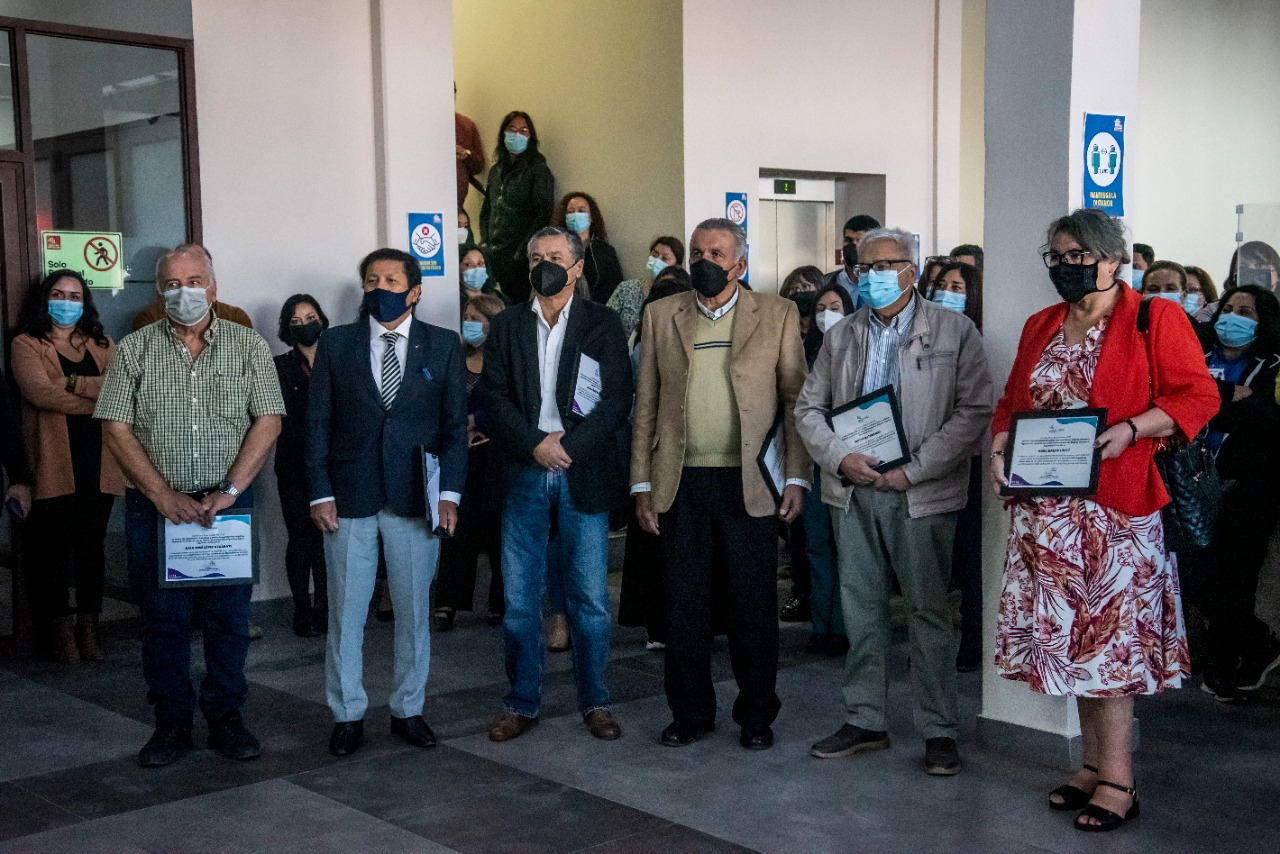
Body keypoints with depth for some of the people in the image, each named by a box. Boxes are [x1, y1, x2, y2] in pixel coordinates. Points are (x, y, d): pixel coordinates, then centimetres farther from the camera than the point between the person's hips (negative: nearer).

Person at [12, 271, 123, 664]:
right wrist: (101, 395, -12)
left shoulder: (101, 346, 15)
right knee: (54, 547, 1)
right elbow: (40, 392, -15)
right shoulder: (27, 345, 2)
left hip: (98, 462, 3)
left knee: (91, 543, 9)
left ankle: (89, 626, 18)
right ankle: (59, 628, 12)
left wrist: (76, 384, -14)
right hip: (54, 464, -3)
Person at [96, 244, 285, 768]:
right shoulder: (134, 349, 4)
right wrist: (164, 495, -11)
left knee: (229, 617, 6)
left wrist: (228, 491, -13)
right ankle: (172, 722, 19)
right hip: (155, 506, 0)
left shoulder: (248, 346, 3)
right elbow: (115, 428, -2)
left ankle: (226, 718, 19)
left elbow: (268, 421, -3)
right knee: (162, 619, 6)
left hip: (229, 504, 0)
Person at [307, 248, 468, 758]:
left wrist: (449, 493, -5)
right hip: (349, 499, 0)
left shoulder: (442, 346, 5)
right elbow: (318, 422, 4)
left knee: (414, 611, 8)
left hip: (415, 499, 0)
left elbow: (455, 424, 4)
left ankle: (408, 710, 22)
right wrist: (320, 493, -4)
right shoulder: (336, 344, 6)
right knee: (345, 614, 5)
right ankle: (347, 716, 17)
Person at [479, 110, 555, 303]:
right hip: (494, 255, 6)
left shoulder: (537, 170, -4)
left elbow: (543, 214, -11)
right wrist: (485, 242, 7)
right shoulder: (496, 170, 16)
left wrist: (524, 250, -16)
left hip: (520, 258, -6)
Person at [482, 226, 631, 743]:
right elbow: (496, 400, 2)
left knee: (590, 597, 3)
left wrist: (568, 446, -13)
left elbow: (617, 400, -2)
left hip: (584, 475, -1)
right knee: (519, 598, 5)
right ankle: (522, 704, 16)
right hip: (523, 476, 2)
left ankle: (594, 702, 15)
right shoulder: (506, 327, 10)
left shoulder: (602, 324, 5)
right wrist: (535, 444, -13)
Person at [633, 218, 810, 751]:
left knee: (753, 606, 5)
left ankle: (756, 716, 20)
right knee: (684, 606, 8)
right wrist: (642, 485, 4)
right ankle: (690, 713, 22)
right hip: (681, 484, 2)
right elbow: (646, 406, 9)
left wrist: (797, 478, -5)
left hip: (749, 484, -2)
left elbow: (796, 401, 2)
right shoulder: (661, 316, 9)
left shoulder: (777, 315, 4)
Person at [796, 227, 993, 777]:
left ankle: (938, 730, 13)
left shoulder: (953, 330, -1)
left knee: (929, 612, 3)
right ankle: (864, 721, 21)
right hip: (853, 492, 4)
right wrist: (840, 458, -6)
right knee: (861, 609, 10)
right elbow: (809, 408, 12)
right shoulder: (841, 336, 13)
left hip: (920, 494, -4)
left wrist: (913, 470, -14)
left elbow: (974, 411, -8)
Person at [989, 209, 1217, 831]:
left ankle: (1117, 781, 2)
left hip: (1116, 506, -6)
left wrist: (1130, 430, -21)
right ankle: (1093, 763, 20)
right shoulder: (1041, 327, 16)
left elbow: (1197, 397, -9)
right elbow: (1012, 401, 19)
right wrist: (999, 450, 1)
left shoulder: (1156, 319, -3)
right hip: (1046, 509, 6)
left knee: (1110, 634, -5)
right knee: (1071, 635, 9)